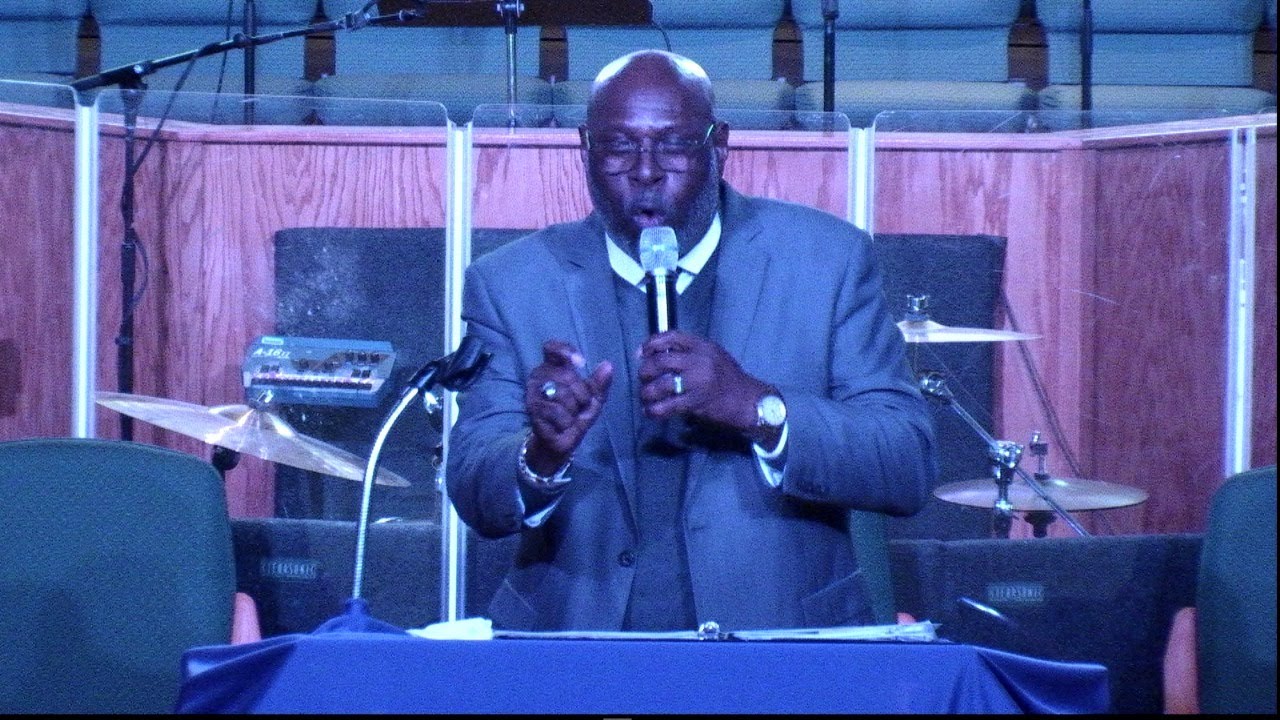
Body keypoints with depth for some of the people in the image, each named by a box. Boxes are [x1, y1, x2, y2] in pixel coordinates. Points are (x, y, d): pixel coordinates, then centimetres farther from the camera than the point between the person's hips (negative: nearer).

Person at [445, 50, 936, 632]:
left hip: (786, 648, -1)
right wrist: (542, 455, -21)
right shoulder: (512, 283, 6)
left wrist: (758, 408, -19)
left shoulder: (827, 257, 3)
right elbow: (475, 501, 1)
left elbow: (910, 472, -3)